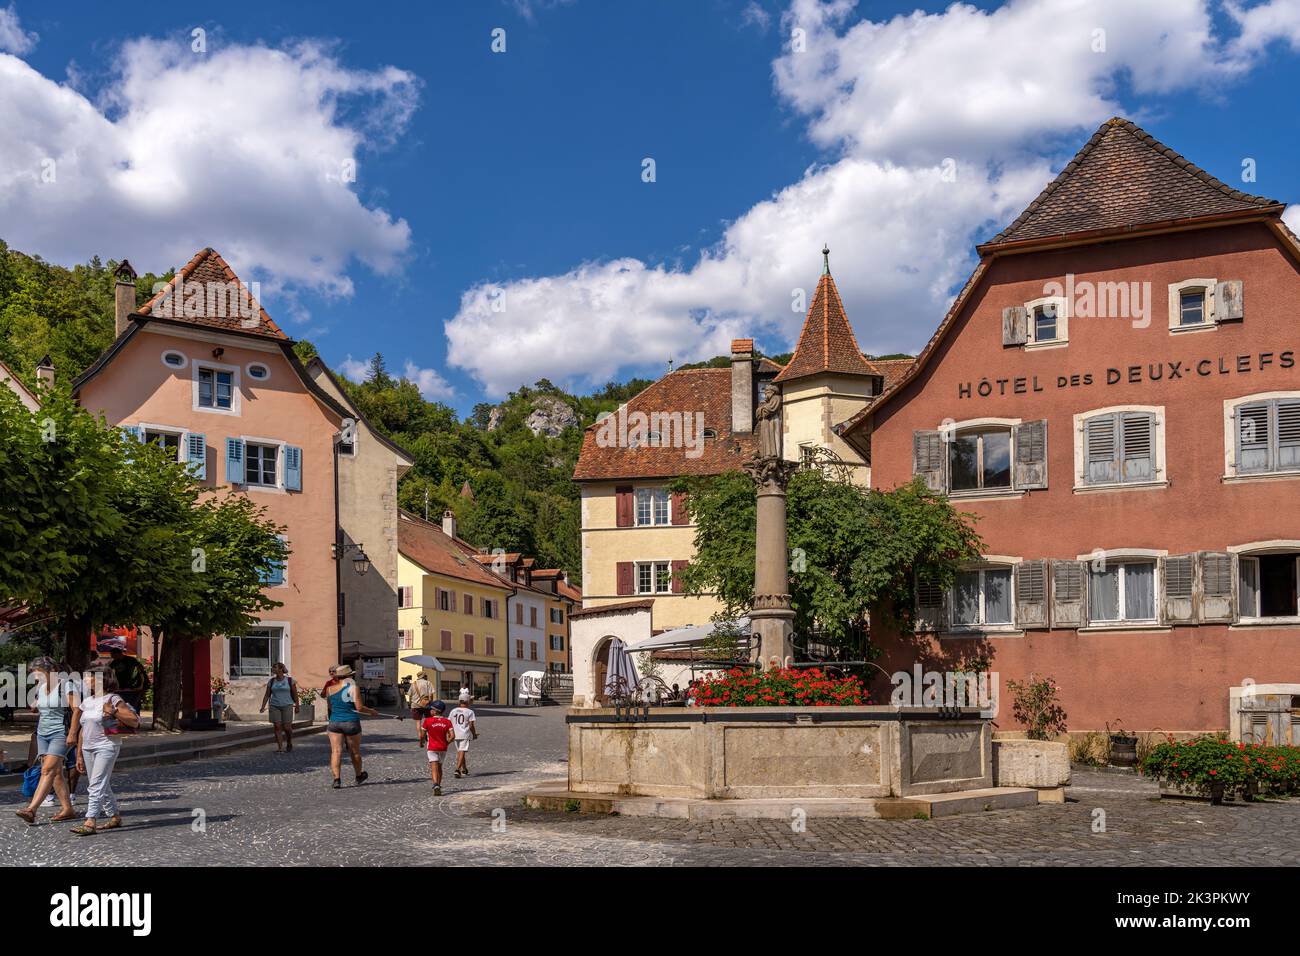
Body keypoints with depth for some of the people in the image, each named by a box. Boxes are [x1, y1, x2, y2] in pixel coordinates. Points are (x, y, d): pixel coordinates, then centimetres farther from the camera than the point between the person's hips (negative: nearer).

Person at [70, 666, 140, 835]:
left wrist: (114, 712, -21)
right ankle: (115, 817, 23)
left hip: (106, 747, -7)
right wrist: (79, 754, 15)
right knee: (102, 786, 12)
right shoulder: (87, 701, 14)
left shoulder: (113, 699, -7)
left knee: (97, 784, -13)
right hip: (88, 748, 7)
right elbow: (82, 730, 18)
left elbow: (134, 721, -11)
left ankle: (90, 823, -17)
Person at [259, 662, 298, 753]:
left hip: (287, 706, -2)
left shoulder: (290, 680, -1)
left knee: (287, 727, -5)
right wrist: (263, 707, 0)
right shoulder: (271, 681, 7)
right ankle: (280, 747, -3)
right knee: (277, 727, -7)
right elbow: (267, 695, 8)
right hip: (275, 706, 2)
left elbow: (295, 694, 3)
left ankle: (289, 744, 21)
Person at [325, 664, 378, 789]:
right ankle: (359, 776, 31)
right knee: (355, 751, 13)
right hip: (351, 723, -2)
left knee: (336, 751, -1)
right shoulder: (353, 688, -8)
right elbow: (359, 707, -13)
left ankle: (336, 779, -13)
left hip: (334, 723, 2)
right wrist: (371, 711, 2)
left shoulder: (330, 689, 4)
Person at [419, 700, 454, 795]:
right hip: (443, 748, 4)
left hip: (432, 748, -4)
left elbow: (422, 735, -5)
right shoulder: (447, 722, -2)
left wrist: (421, 743, 15)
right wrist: (446, 743, 9)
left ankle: (436, 786, -29)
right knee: (439, 767, 20)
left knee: (434, 768, -8)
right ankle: (439, 786, 29)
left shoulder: (427, 721, -10)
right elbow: (452, 736, -9)